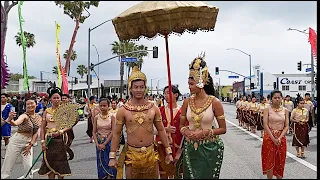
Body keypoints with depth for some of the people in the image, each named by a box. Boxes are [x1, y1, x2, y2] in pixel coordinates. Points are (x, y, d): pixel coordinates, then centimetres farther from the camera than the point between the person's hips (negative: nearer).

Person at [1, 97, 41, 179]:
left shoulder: (38, 117, 2)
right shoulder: (24, 116, -16)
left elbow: (36, 133, 6)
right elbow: (15, 123, -37)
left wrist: (30, 145, -3)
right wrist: (10, 120, -59)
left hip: (28, 142, 5)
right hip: (17, 141, -4)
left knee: (28, 167, 2)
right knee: (8, 166, 0)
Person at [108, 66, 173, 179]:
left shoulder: (153, 108, 1)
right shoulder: (123, 110, -3)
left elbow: (161, 130, 7)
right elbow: (116, 133, 1)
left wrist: (168, 152, 6)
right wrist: (112, 156, -2)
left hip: (150, 154, 1)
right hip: (131, 154, -1)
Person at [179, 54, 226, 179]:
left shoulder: (215, 102, -11)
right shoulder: (187, 102, -1)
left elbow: (223, 129, -6)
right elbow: (181, 125, 9)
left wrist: (204, 133, -18)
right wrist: (186, 131, -12)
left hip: (209, 149, -3)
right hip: (190, 148, 3)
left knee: (207, 175, 9)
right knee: (190, 176, 13)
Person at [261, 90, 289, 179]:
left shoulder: (285, 110, 3)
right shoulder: (267, 109, -5)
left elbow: (286, 126, 0)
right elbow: (265, 125, -11)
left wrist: (279, 138, -14)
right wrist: (273, 139, -17)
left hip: (281, 138, 3)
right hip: (269, 137, -2)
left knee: (280, 161, 9)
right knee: (269, 161, 3)